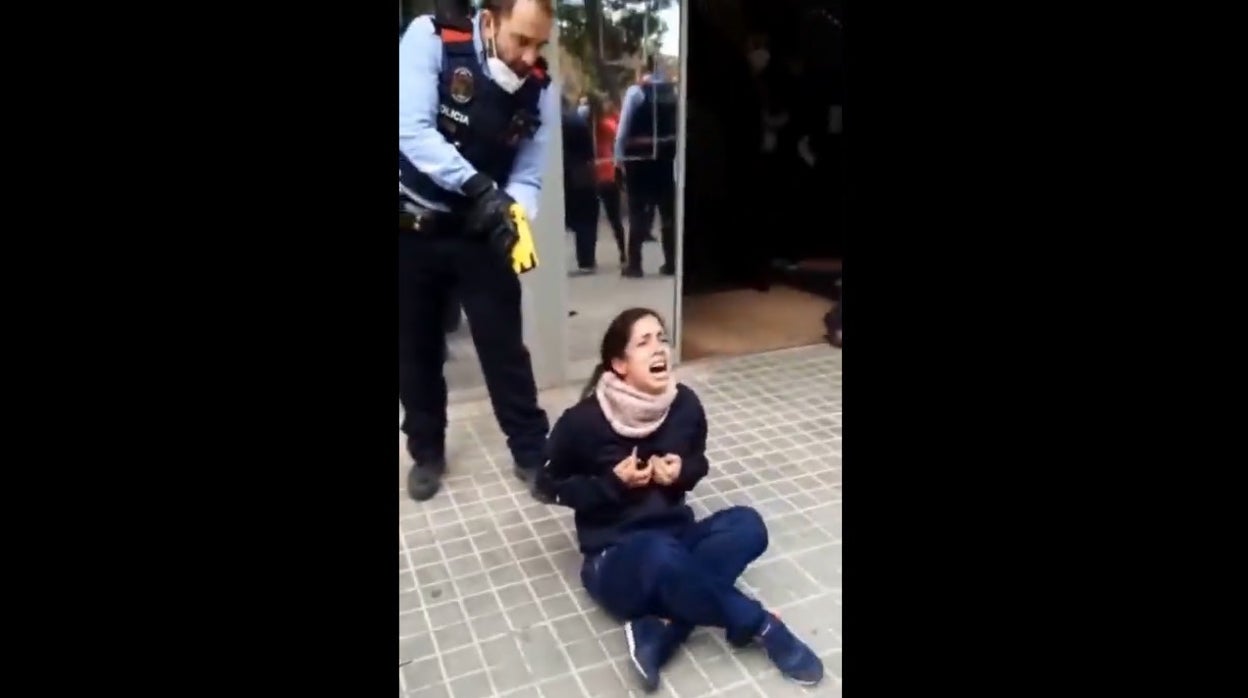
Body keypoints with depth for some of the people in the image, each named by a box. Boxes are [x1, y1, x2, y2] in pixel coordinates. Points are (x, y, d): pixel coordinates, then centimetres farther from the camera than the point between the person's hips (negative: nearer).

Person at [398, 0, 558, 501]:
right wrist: (478, 188, -35)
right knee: (415, 348, 11)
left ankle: (532, 453, 20)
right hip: (411, 228, -1)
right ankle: (427, 451, 32)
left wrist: (516, 214, -29)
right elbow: (412, 131, -24)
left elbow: (528, 176, -6)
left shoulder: (539, 90, -7)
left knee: (504, 347, 2)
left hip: (479, 233, 1)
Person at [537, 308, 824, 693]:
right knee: (659, 553, -39)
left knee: (747, 525, -24)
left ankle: (660, 630, -24)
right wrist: (613, 483, -17)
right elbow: (550, 484, -2)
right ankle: (759, 626, -15)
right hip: (615, 560, -4)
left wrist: (681, 473, -11)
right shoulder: (583, 421, -16)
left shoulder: (685, 404, -5)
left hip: (677, 539, 5)